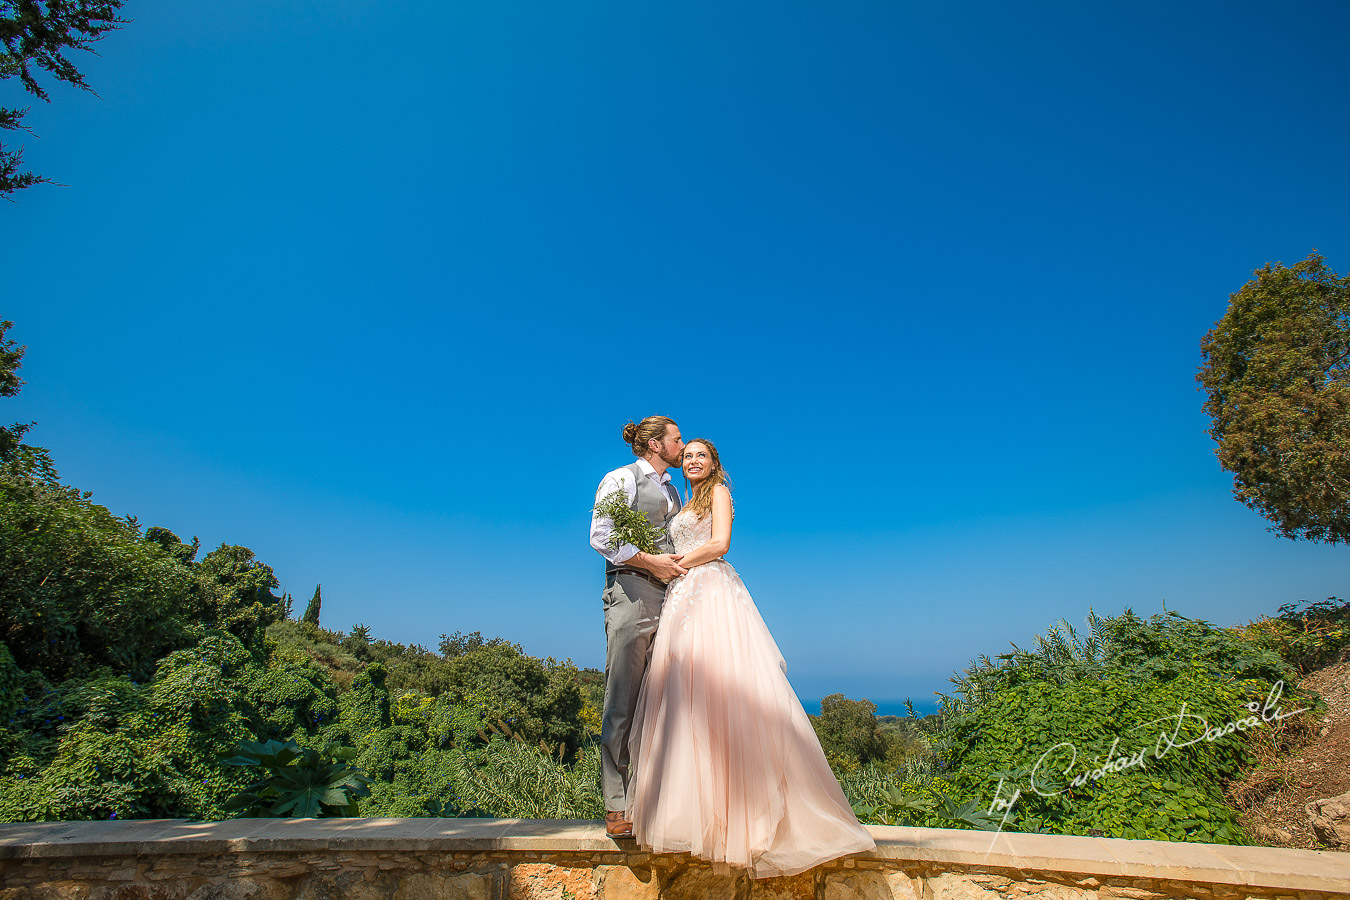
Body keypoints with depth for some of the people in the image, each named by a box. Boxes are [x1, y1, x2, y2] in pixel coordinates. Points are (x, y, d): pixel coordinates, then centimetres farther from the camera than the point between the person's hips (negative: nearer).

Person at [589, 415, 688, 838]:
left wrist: (680, 565, 8)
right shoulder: (621, 479, 3)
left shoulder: (672, 491, 24)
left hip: (669, 595, 7)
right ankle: (618, 808, 1)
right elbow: (601, 537, -8)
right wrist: (649, 562, -11)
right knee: (623, 703, -5)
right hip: (631, 592, -6)